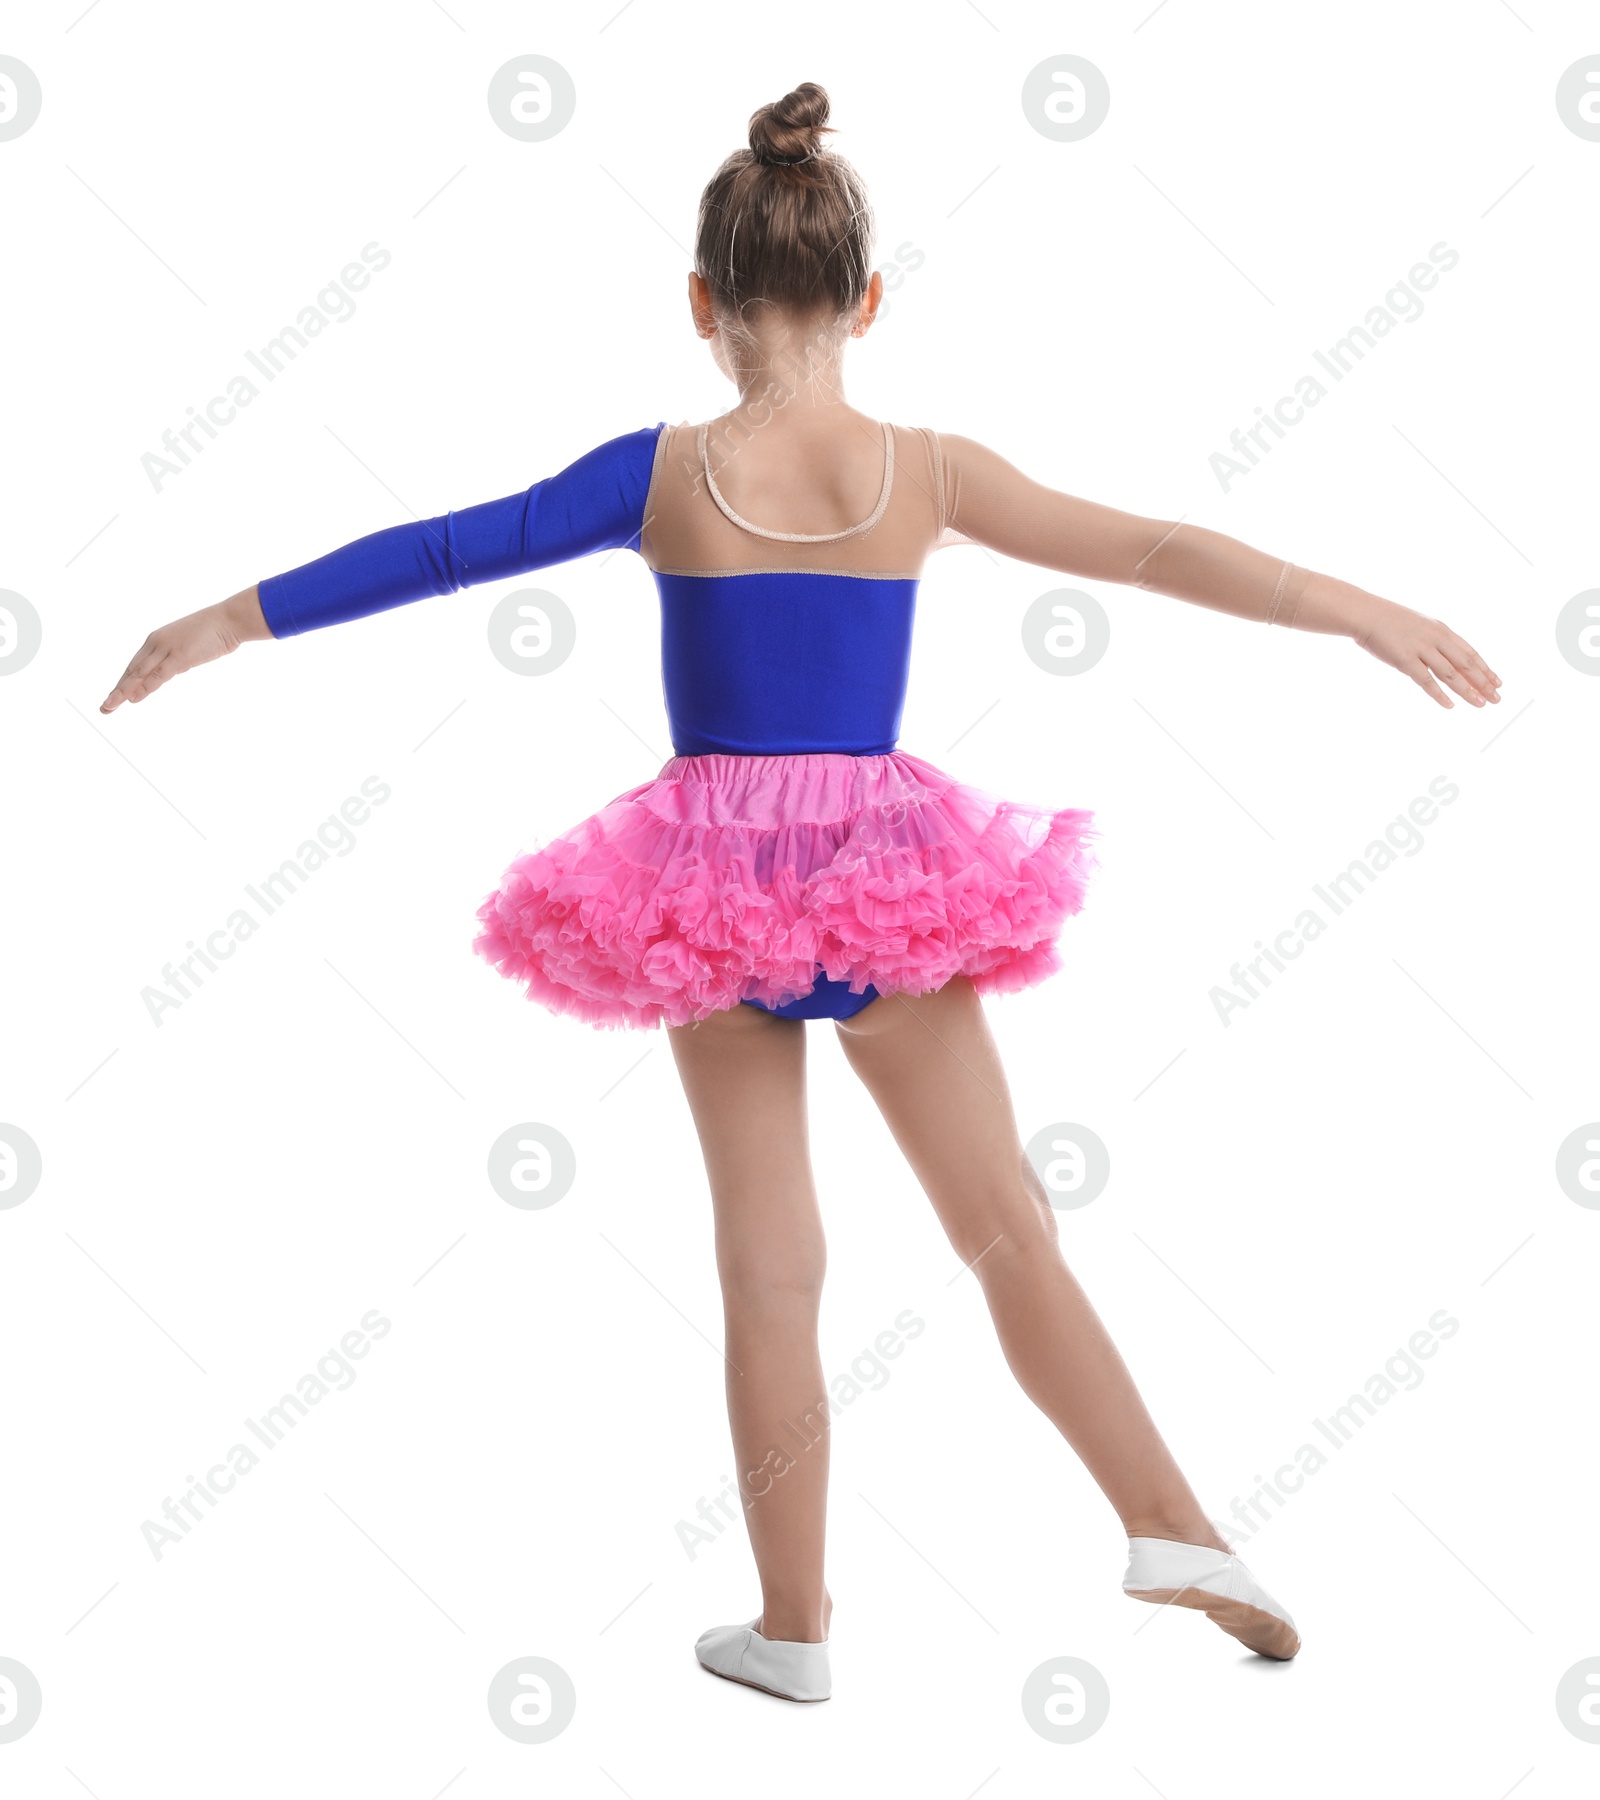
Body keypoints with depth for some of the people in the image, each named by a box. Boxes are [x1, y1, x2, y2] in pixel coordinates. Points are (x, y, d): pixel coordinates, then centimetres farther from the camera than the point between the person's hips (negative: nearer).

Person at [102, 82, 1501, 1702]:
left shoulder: (666, 472, -5)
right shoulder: (928, 471, -3)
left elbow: (441, 551, -2)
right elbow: (1155, 552, 1)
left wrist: (231, 620, 8)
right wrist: (1368, 613, 10)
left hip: (715, 881, 0)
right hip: (887, 873, 1)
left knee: (768, 1262, 8)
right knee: (1007, 1224, 11)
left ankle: (795, 1625, 18)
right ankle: (1176, 1532, 8)